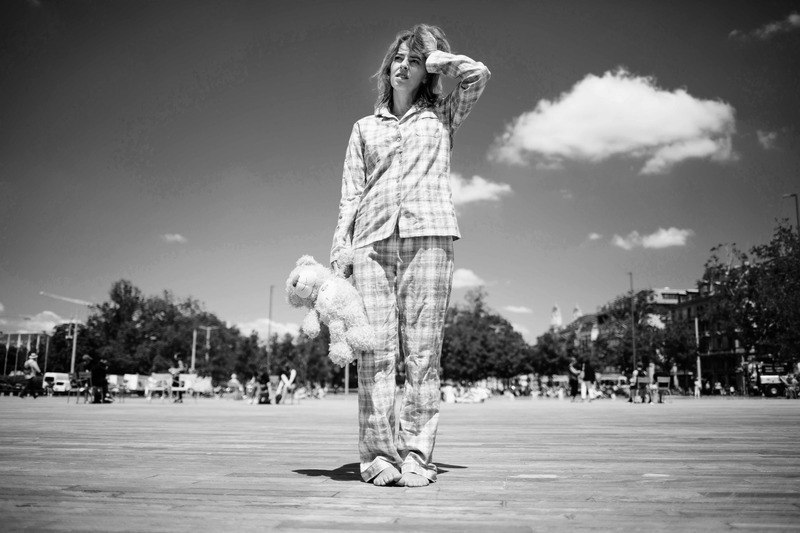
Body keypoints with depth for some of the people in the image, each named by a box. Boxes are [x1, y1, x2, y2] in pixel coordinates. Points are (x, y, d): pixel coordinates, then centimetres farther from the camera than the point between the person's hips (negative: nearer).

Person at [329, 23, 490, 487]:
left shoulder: (441, 117, 22)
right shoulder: (365, 128, 25)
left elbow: (479, 75, 7)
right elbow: (351, 194, 17)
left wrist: (435, 58, 21)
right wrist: (339, 252, 5)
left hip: (428, 235, -1)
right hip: (373, 240, 2)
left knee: (422, 352, -8)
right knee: (375, 350, -8)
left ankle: (416, 456, -5)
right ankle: (379, 455, -5)